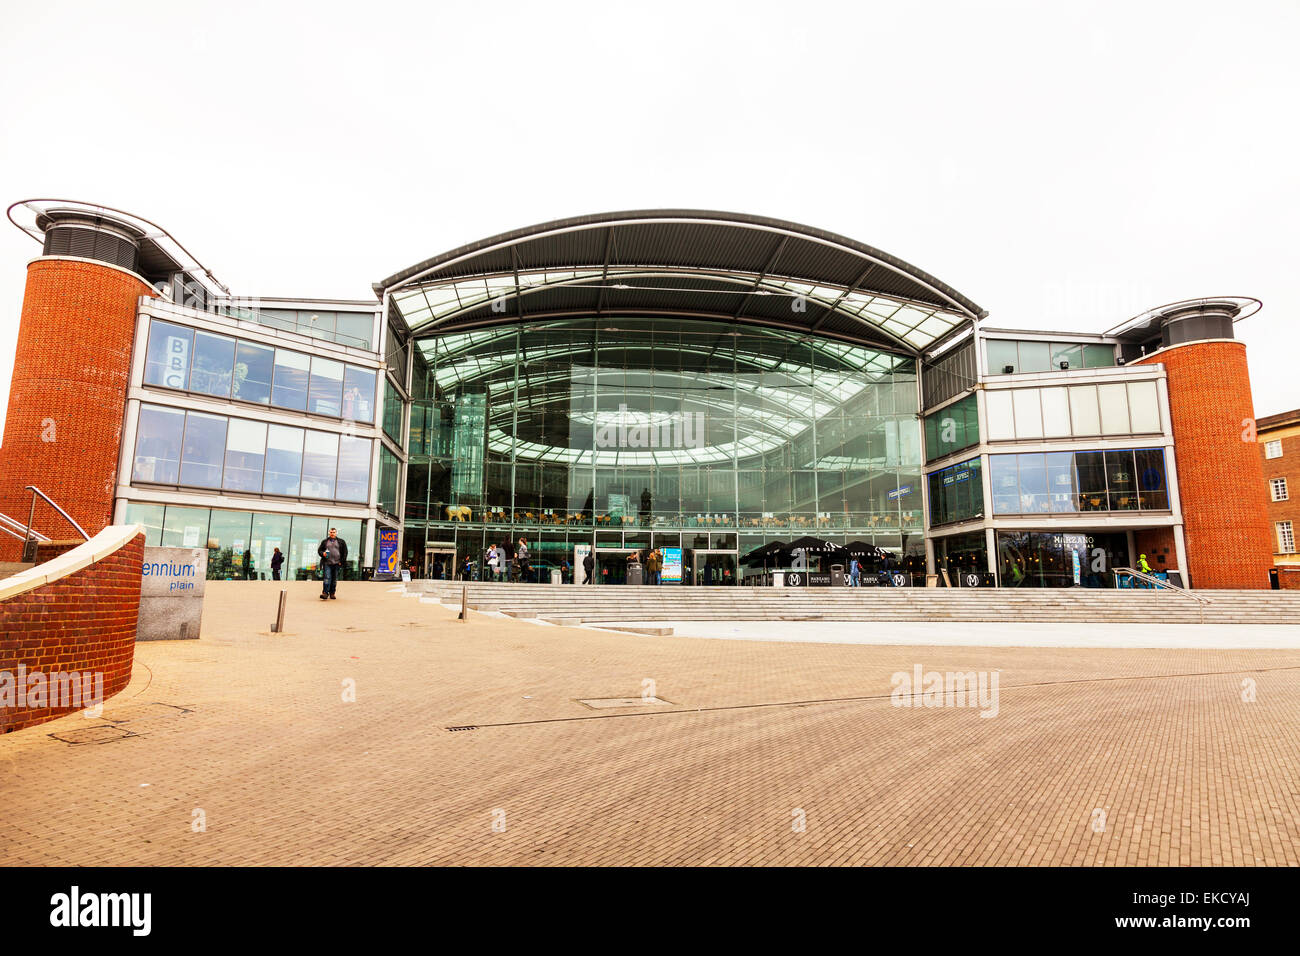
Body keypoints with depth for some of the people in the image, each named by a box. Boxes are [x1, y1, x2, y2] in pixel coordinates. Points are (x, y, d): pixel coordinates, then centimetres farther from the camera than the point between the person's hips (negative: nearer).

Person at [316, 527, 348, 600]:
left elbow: (345, 552, 7)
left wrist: (342, 561, -2)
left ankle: (332, 593, 13)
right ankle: (325, 593, -14)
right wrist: (322, 553, -7)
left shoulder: (341, 542, 9)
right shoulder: (324, 541, 13)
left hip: (336, 564, 0)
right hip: (327, 563, 0)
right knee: (327, 578, -12)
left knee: (334, 579, 5)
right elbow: (319, 550, 16)